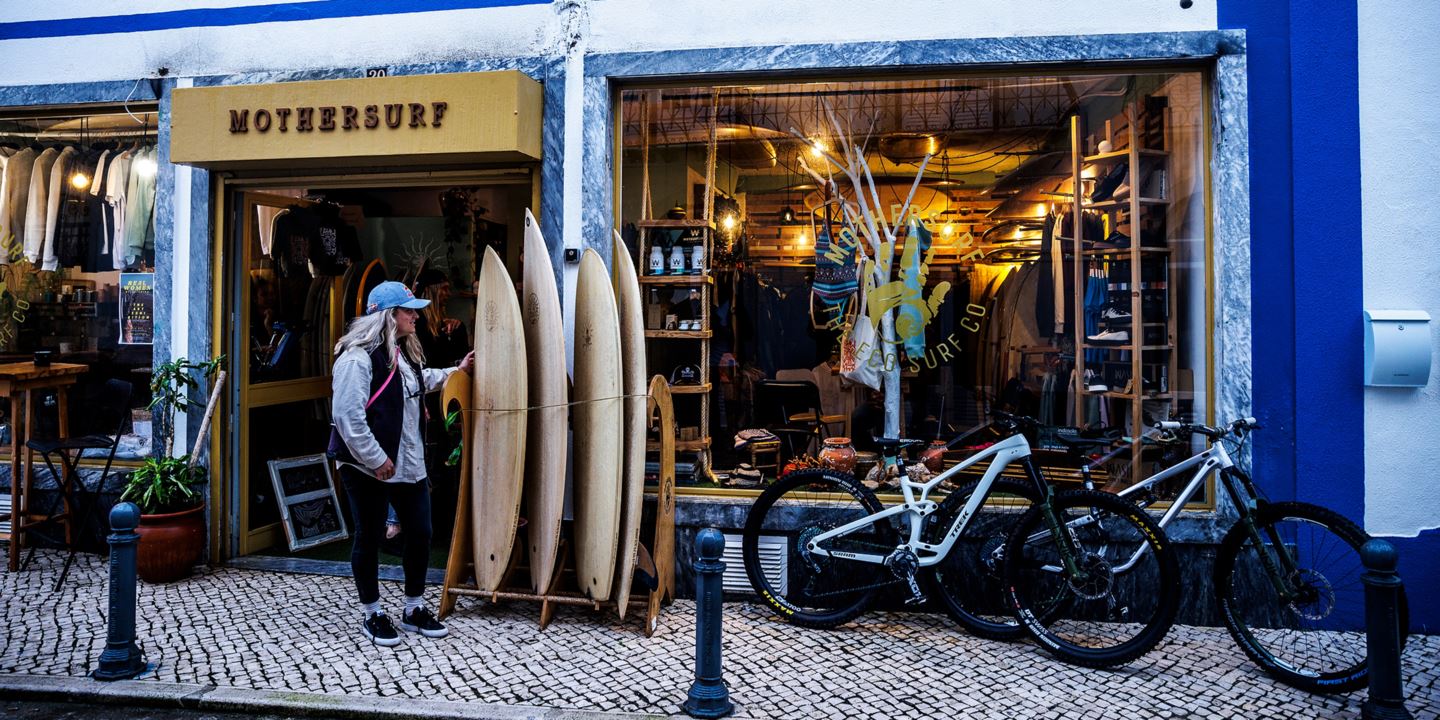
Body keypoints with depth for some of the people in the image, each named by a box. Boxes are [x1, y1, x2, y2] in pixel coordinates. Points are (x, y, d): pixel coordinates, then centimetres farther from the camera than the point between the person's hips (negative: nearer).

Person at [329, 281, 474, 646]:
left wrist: (456, 371, 33)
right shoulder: (358, 358, -18)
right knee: (369, 538, 6)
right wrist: (376, 459, -21)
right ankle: (373, 615, 22)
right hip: (369, 469, -9)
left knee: (420, 533, 11)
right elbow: (348, 417, -23)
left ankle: (414, 609, 27)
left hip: (409, 464, 9)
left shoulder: (404, 353, 12)